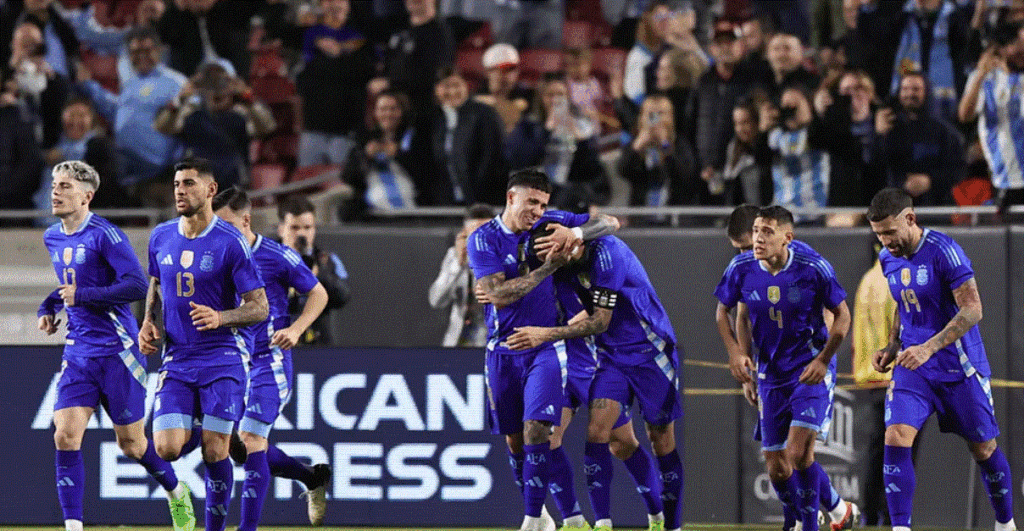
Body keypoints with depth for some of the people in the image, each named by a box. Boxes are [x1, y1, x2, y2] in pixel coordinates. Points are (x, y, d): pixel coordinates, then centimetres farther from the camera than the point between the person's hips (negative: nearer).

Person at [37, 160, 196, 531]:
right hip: (77, 351, 6)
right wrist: (49, 307, 11)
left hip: (117, 350, -6)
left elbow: (137, 286, -21)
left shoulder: (105, 235, -14)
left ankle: (178, 494, 34)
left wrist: (81, 295, -22)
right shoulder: (52, 238, 10)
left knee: (131, 444, 6)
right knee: (65, 436, -12)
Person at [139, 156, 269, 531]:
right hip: (176, 360, 4)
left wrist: (220, 318, -26)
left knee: (214, 452, -7)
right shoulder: (161, 237, 6)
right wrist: (148, 322, 6)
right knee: (167, 449, -11)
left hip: (222, 359, -4)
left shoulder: (230, 242, -9)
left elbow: (259, 307, -8)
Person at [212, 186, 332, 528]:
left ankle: (248, 527, -14)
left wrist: (295, 329, -14)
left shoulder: (276, 256, -10)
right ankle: (315, 478, 28)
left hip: (270, 361, -7)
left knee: (251, 440, -16)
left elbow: (318, 294, 0)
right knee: (237, 446, 6)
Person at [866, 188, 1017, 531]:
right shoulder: (888, 259, 4)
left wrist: (929, 348, -29)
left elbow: (972, 310, -21)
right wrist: (893, 347, 7)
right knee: (895, 439, -16)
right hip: (913, 367, 5)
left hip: (959, 367, -5)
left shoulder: (943, 251, -18)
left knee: (983, 450, 7)